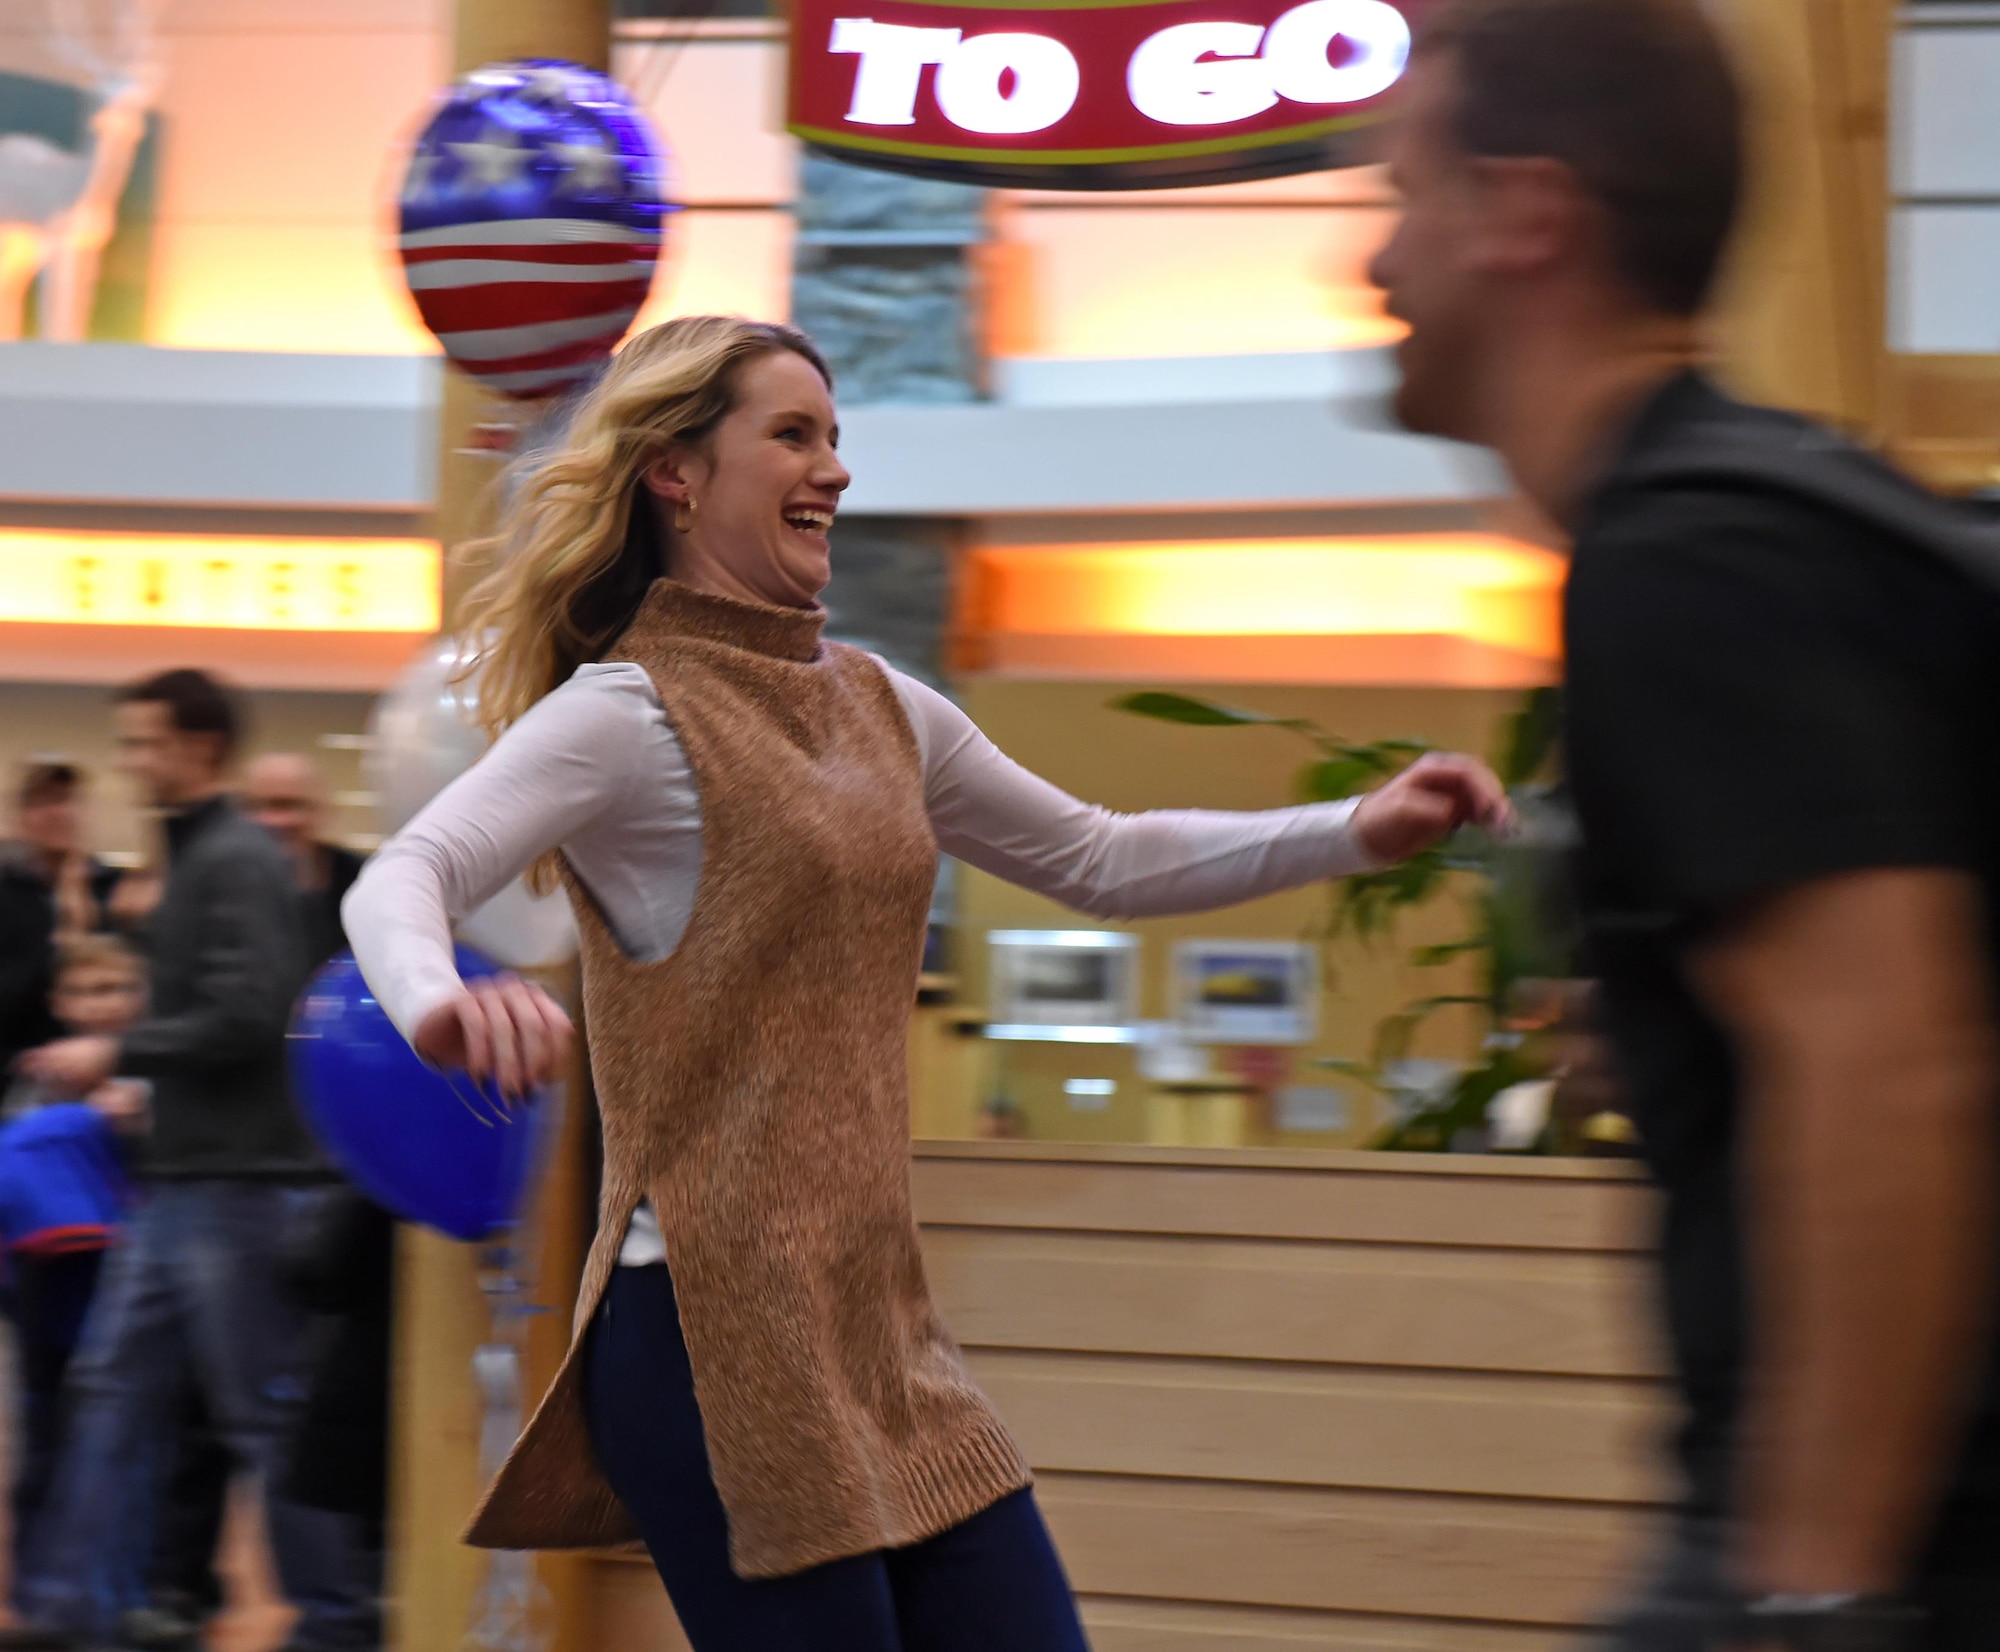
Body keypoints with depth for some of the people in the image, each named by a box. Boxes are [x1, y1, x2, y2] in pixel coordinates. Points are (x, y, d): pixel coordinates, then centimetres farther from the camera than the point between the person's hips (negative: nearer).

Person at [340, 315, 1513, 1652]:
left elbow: (1100, 861, 24)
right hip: (716, 1326, -8)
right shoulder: (627, 713, -9)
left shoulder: (880, 709, 14)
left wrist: (1358, 834, 14)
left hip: (880, 1324, 8)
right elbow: (405, 879, -23)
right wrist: (439, 1003, -47)